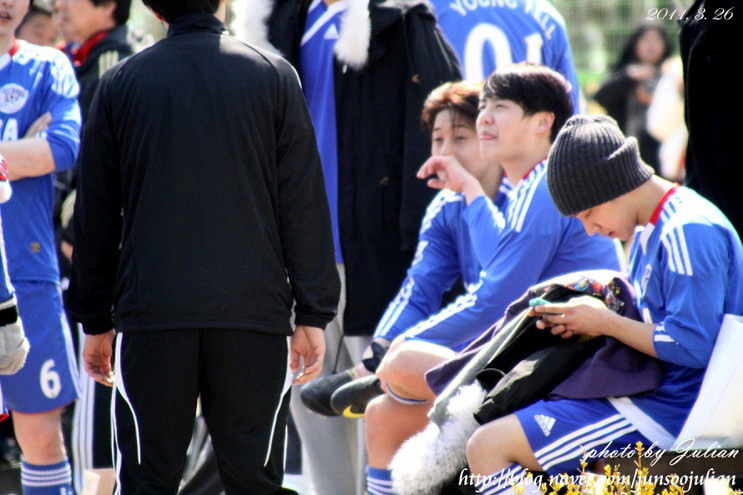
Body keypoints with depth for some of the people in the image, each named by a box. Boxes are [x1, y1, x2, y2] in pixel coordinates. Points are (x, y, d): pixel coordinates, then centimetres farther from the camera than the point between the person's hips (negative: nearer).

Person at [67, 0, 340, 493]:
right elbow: (304, 207, 1)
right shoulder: (274, 76, 2)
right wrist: (313, 316, 5)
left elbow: (95, 214, 9)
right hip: (253, 317, 0)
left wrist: (95, 322, 16)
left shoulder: (120, 83, 5)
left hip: (149, 318, 0)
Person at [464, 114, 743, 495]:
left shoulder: (688, 232, -18)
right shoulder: (648, 232, 15)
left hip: (665, 414, -11)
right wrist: (581, 322, 3)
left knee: (487, 447, -16)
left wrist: (605, 323, -12)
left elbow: (691, 345, -24)